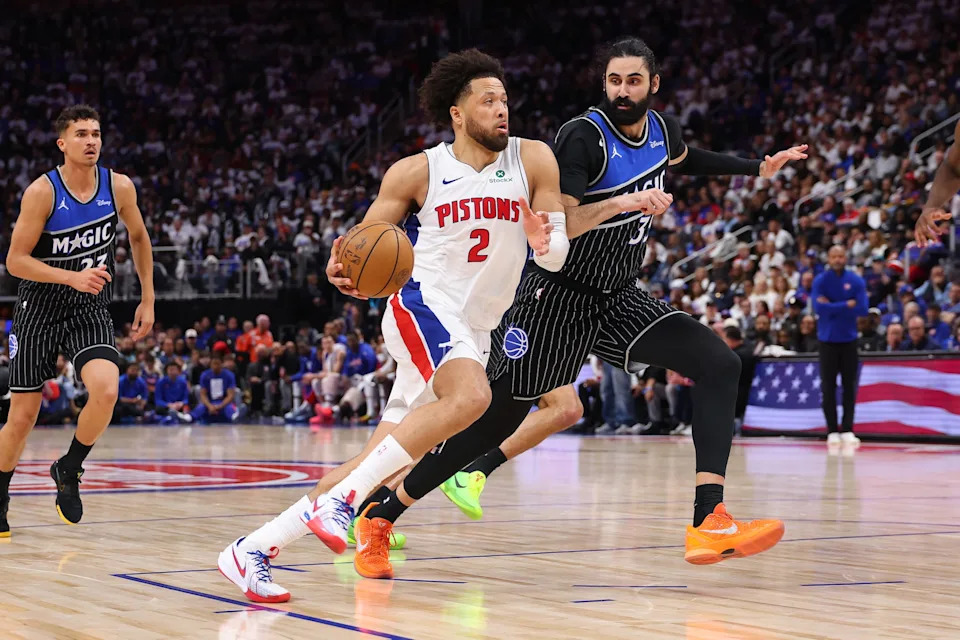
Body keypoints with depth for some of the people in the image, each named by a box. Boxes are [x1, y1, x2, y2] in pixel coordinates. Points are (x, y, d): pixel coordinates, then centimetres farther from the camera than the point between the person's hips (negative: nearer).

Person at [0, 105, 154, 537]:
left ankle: (68, 469, 2)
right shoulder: (42, 191, -15)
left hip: (90, 311, 2)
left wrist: (147, 299, 12)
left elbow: (138, 237, 14)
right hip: (39, 312, -2)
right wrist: (73, 277, -26)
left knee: (106, 390, -25)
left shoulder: (119, 187, -5)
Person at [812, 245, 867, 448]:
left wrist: (833, 307, -12)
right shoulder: (820, 281, -2)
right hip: (827, 340, -1)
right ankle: (832, 430, 4)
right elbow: (819, 308, -16)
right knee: (828, 387, 0)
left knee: (849, 386, 1)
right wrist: (847, 305, -14)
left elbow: (862, 309, -10)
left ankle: (847, 430, 5)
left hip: (849, 340, 1)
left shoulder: (856, 281, 1)